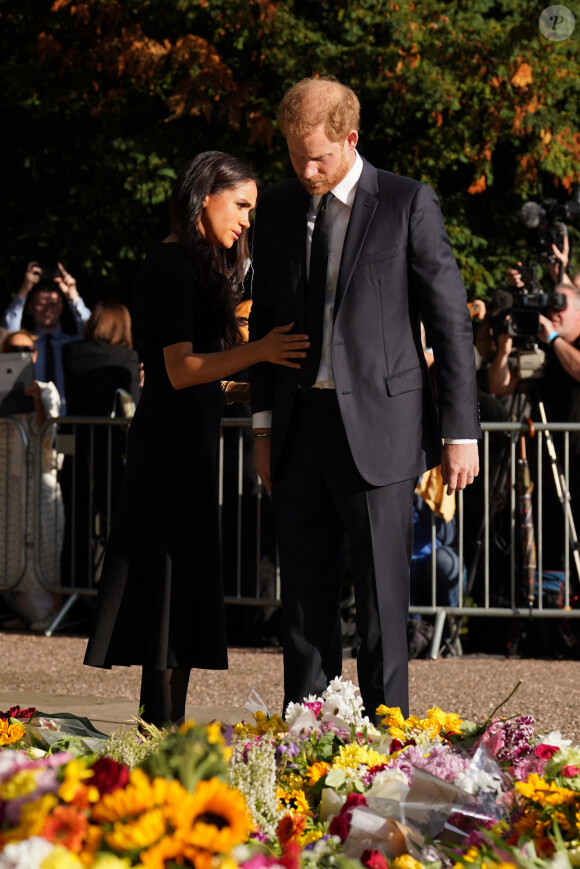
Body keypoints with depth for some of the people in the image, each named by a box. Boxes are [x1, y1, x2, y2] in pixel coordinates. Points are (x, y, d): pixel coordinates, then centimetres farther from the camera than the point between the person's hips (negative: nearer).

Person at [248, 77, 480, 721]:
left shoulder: (409, 205, -3)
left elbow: (450, 322, -2)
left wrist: (460, 432, -4)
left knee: (381, 595, -4)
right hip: (299, 426, 5)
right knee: (304, 595, 7)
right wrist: (264, 424, 13)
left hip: (378, 425, -4)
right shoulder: (277, 210, 10)